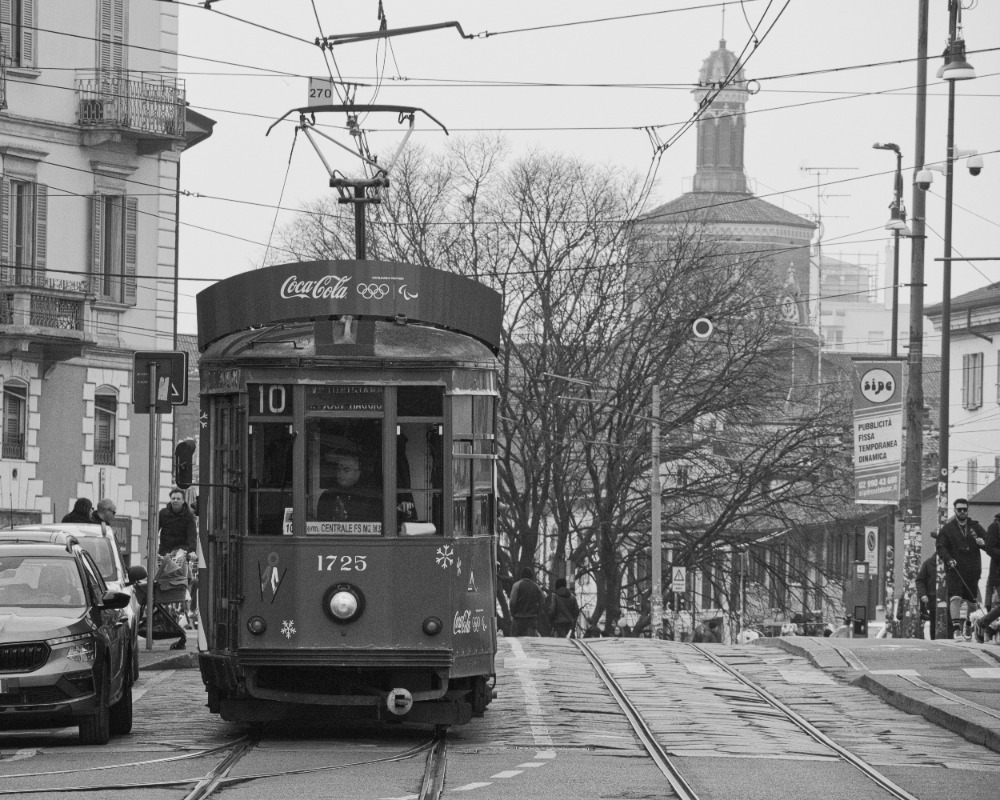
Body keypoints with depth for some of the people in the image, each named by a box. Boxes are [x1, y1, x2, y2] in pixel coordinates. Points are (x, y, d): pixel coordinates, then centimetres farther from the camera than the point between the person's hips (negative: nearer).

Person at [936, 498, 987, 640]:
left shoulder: (975, 527, 12)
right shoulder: (947, 528, 5)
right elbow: (941, 547, 0)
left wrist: (982, 542, -14)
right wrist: (949, 559, -18)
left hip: (972, 569, 3)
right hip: (954, 570, -3)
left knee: (971, 601, 7)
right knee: (955, 598, -17)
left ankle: (968, 624, 32)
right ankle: (956, 629, -19)